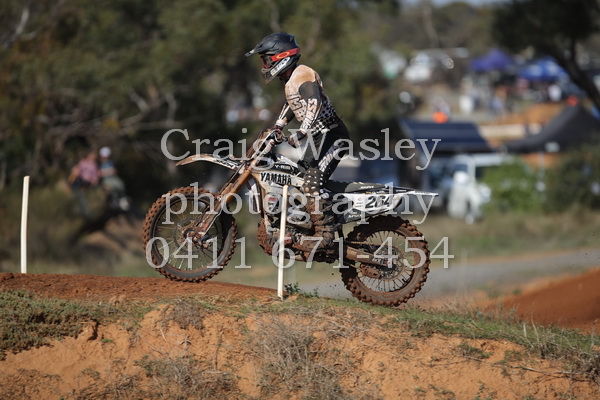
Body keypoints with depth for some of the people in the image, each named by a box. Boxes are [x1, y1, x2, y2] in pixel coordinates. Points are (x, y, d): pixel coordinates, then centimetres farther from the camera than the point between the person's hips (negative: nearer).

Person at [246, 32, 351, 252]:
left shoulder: (303, 74, -15)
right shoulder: (290, 79, 18)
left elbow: (315, 103, -29)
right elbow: (291, 105, 35)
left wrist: (302, 132, -38)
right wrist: (276, 128, 25)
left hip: (330, 134, -11)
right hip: (319, 137, 11)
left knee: (312, 183, -22)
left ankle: (325, 236, -24)